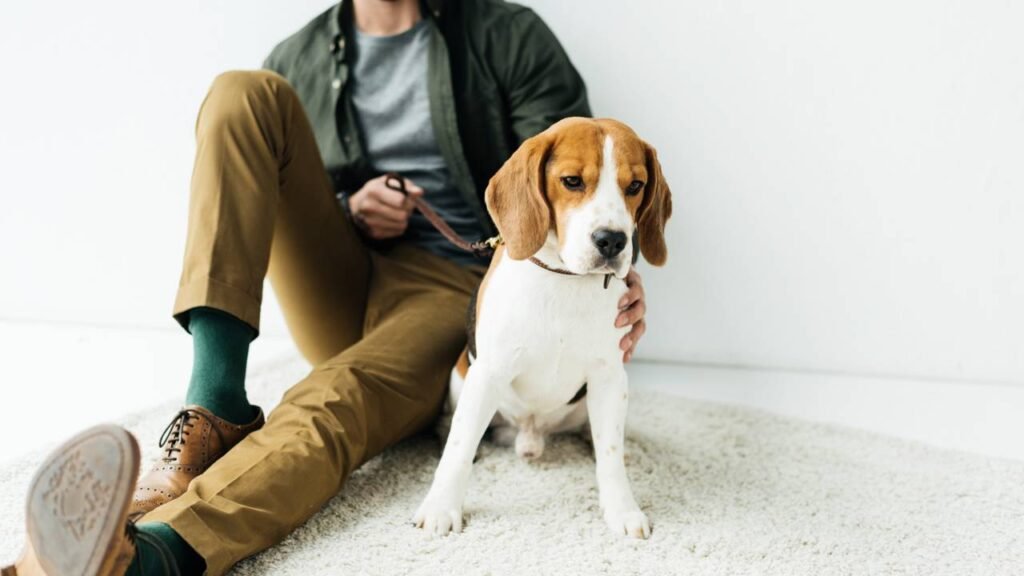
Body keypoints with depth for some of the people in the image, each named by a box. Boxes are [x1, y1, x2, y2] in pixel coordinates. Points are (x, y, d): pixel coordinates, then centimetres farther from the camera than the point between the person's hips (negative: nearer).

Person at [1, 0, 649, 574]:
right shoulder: (295, 63, 15)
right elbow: (274, 196, 19)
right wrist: (349, 210, -3)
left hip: (451, 290, -4)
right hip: (338, 288, 4)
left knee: (335, 401, -37)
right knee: (243, 94, -16)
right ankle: (214, 409, -31)